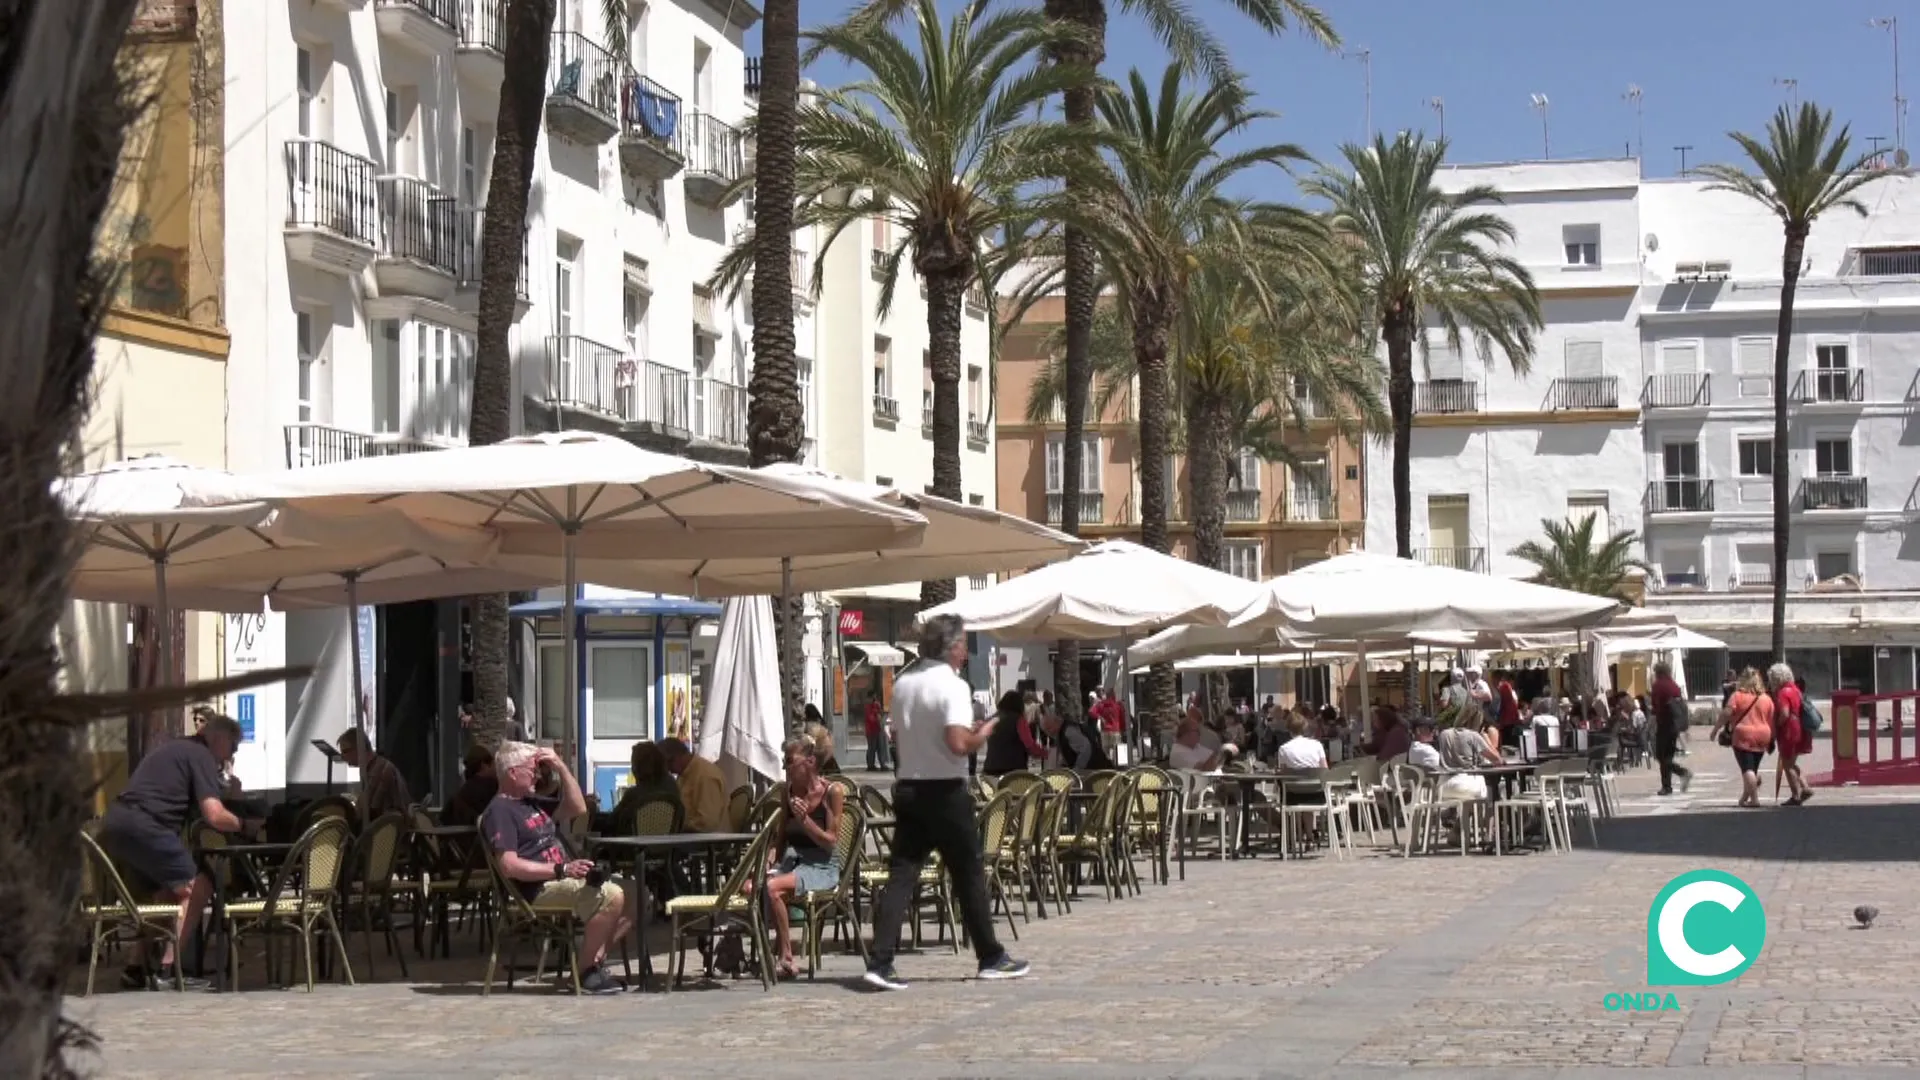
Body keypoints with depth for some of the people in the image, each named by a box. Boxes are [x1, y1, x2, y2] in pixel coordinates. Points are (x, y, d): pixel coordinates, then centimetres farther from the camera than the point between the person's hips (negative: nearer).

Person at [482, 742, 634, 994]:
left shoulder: (532, 803, 23)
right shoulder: (500, 811, -8)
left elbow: (578, 808, 24)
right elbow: (509, 866, -20)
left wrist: (561, 768, 12)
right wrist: (562, 869, -25)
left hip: (561, 879, 10)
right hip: (537, 890, -10)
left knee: (635, 893, 1)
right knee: (610, 895, -29)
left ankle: (596, 956, -9)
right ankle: (586, 971, -18)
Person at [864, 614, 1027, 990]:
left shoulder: (902, 683, 9)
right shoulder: (952, 685, -14)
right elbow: (959, 743, -24)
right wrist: (982, 735, -4)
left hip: (908, 787, 6)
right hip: (945, 791, -6)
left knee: (901, 875, 1)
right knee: (969, 876, 7)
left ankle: (880, 962, -10)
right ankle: (991, 958, 18)